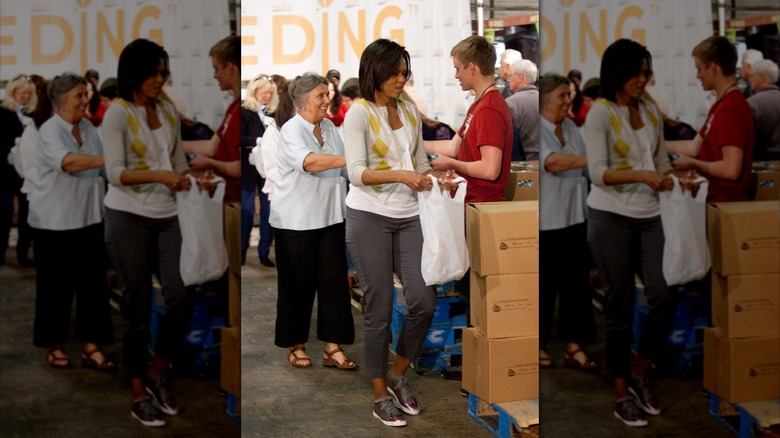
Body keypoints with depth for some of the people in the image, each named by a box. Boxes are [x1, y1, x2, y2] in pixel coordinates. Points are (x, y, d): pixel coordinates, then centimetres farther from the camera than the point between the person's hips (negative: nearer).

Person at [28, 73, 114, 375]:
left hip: (88, 218, 6)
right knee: (56, 285, 3)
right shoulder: (50, 130, -13)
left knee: (93, 282, 3)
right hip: (55, 221, -6)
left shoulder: (89, 128, 9)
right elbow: (68, 161, -32)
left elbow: (99, 172, 16)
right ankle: (54, 346, 19)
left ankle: (91, 348, 9)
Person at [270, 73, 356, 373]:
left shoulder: (330, 128, 10)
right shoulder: (292, 130, -12)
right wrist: (352, 159, -38)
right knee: (298, 283, 3)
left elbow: (344, 171, 18)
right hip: (296, 221, -6)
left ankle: (333, 348, 7)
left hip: (329, 218, 6)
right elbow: (309, 161, -32)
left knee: (333, 280, 2)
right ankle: (295, 346, 18)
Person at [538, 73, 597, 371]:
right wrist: (591, 159, -32)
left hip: (573, 217, 6)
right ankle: (539, 344, 18)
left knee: (576, 282, 5)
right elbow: (551, 161, -27)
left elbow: (585, 171, 15)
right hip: (545, 221, -6)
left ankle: (574, 347, 12)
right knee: (544, 285, 3)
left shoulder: (571, 129, 11)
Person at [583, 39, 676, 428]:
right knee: (621, 308, 0)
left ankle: (639, 375, 16)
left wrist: (669, 178, -5)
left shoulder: (652, 112, 9)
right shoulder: (600, 113, -10)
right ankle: (622, 395, 14)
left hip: (649, 218, 5)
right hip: (611, 219, -5)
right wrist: (641, 175, -30)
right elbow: (598, 172, -18)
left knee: (665, 298, -7)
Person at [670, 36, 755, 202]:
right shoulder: (721, 104, 14)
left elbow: (731, 169, -24)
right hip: (715, 196, 9)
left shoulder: (731, 109, -19)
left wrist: (692, 164, -11)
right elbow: (694, 147, 16)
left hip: (725, 202, -9)